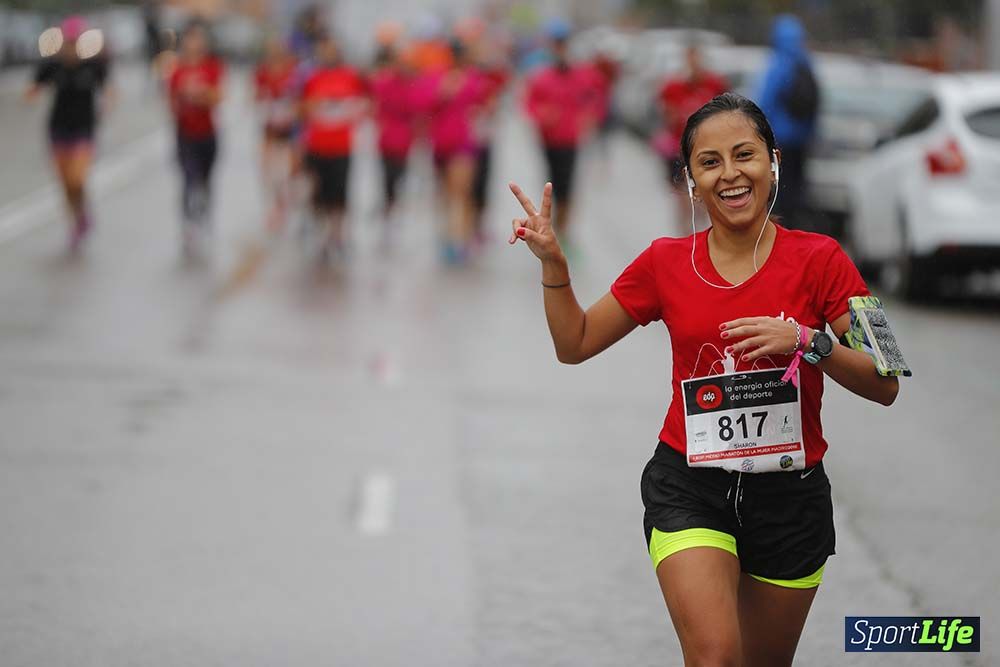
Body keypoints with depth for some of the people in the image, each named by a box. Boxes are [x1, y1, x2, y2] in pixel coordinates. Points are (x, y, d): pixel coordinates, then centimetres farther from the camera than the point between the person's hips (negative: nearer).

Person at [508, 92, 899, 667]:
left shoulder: (818, 259, -5)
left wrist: (805, 341, -23)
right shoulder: (665, 264, 0)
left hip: (789, 495, 1)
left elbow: (884, 386, -7)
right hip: (689, 488, 0)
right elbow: (576, 344, 11)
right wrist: (553, 263, -4)